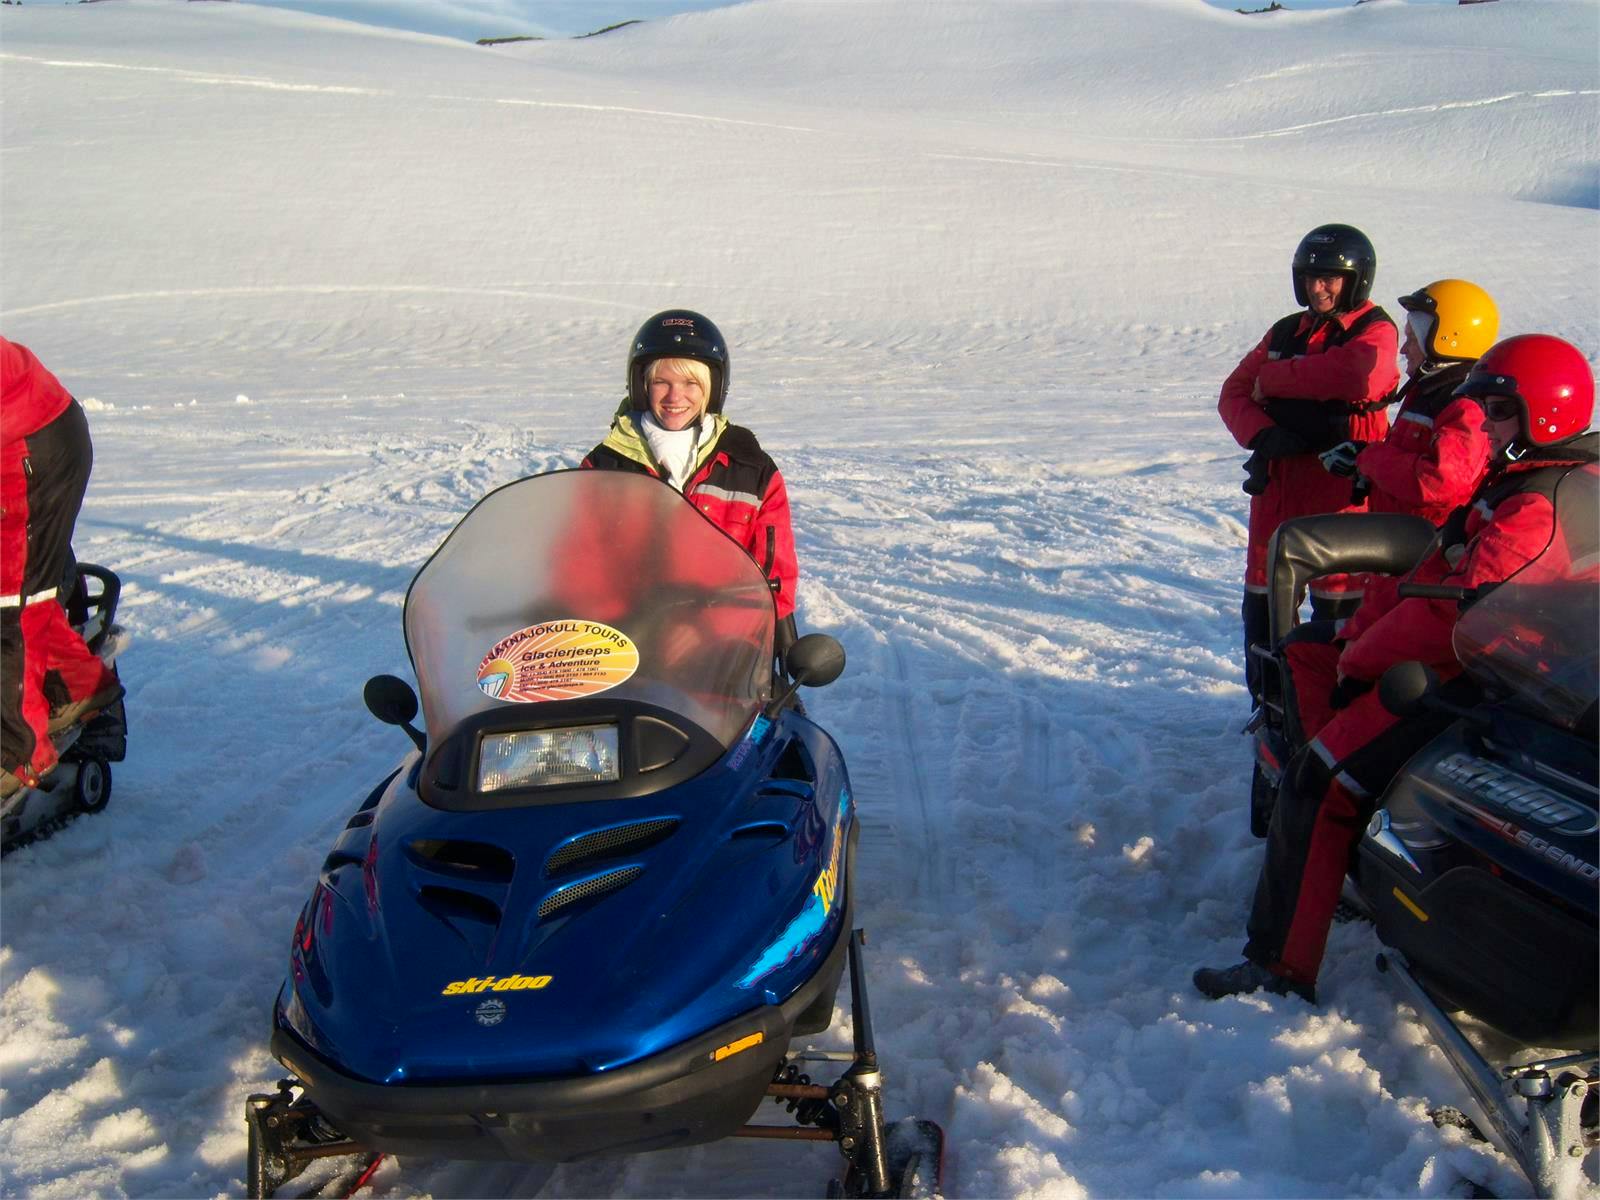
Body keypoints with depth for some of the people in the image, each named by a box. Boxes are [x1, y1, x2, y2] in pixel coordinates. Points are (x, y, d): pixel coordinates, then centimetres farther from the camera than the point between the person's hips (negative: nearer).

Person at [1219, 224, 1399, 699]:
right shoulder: (1286, 332, 14)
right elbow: (1234, 393, 10)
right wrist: (1261, 432, -12)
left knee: (1337, 605, -1)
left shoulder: (1375, 330, -4)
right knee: (1263, 598, 10)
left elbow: (1359, 374, -27)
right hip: (1277, 480, 6)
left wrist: (1274, 379, -16)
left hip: (1342, 485, -6)